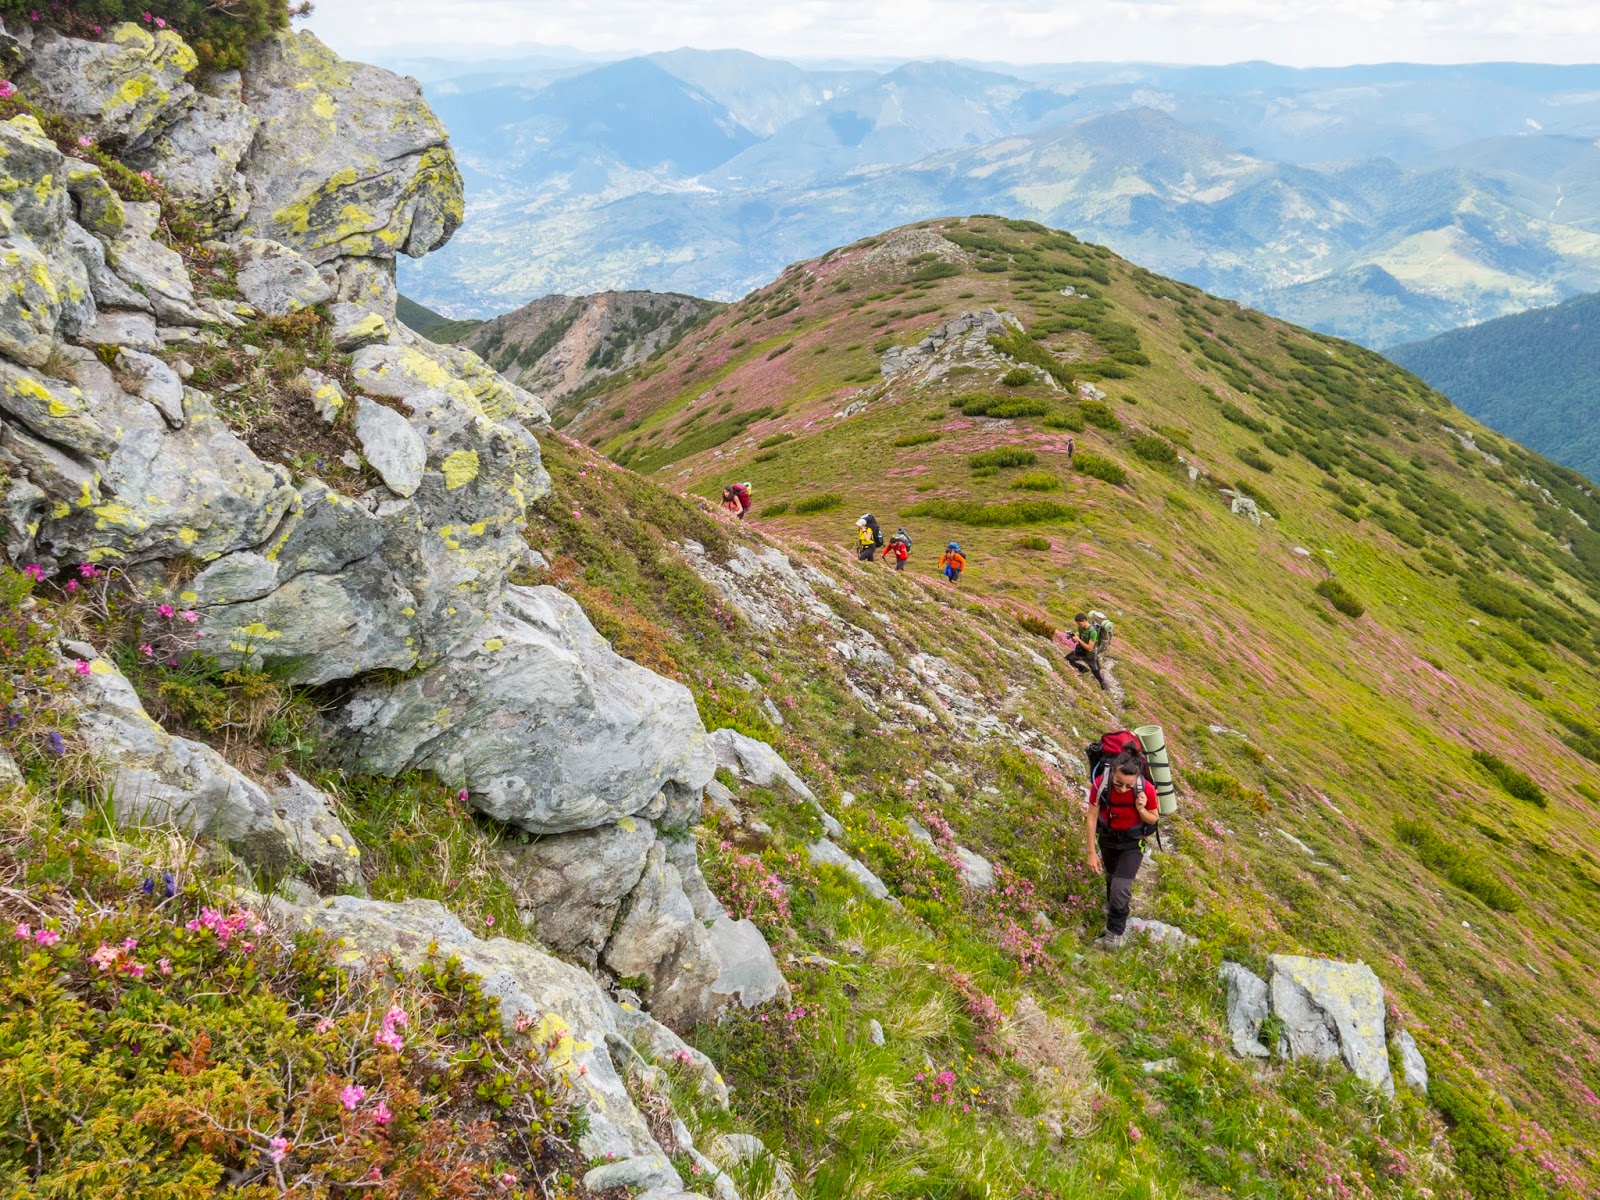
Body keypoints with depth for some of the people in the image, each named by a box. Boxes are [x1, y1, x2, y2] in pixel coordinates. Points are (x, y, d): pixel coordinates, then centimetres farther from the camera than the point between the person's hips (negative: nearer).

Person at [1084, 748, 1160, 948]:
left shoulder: (1146, 789, -32)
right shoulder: (1100, 783, -32)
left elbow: (1154, 819, -12)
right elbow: (1091, 818, -18)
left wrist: (1141, 810, -34)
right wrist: (1092, 853, -14)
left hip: (1133, 842, -2)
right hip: (1107, 838, 2)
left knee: (1121, 886, -10)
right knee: (1111, 878, 26)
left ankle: (1115, 933, 13)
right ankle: (1113, 904, 58)